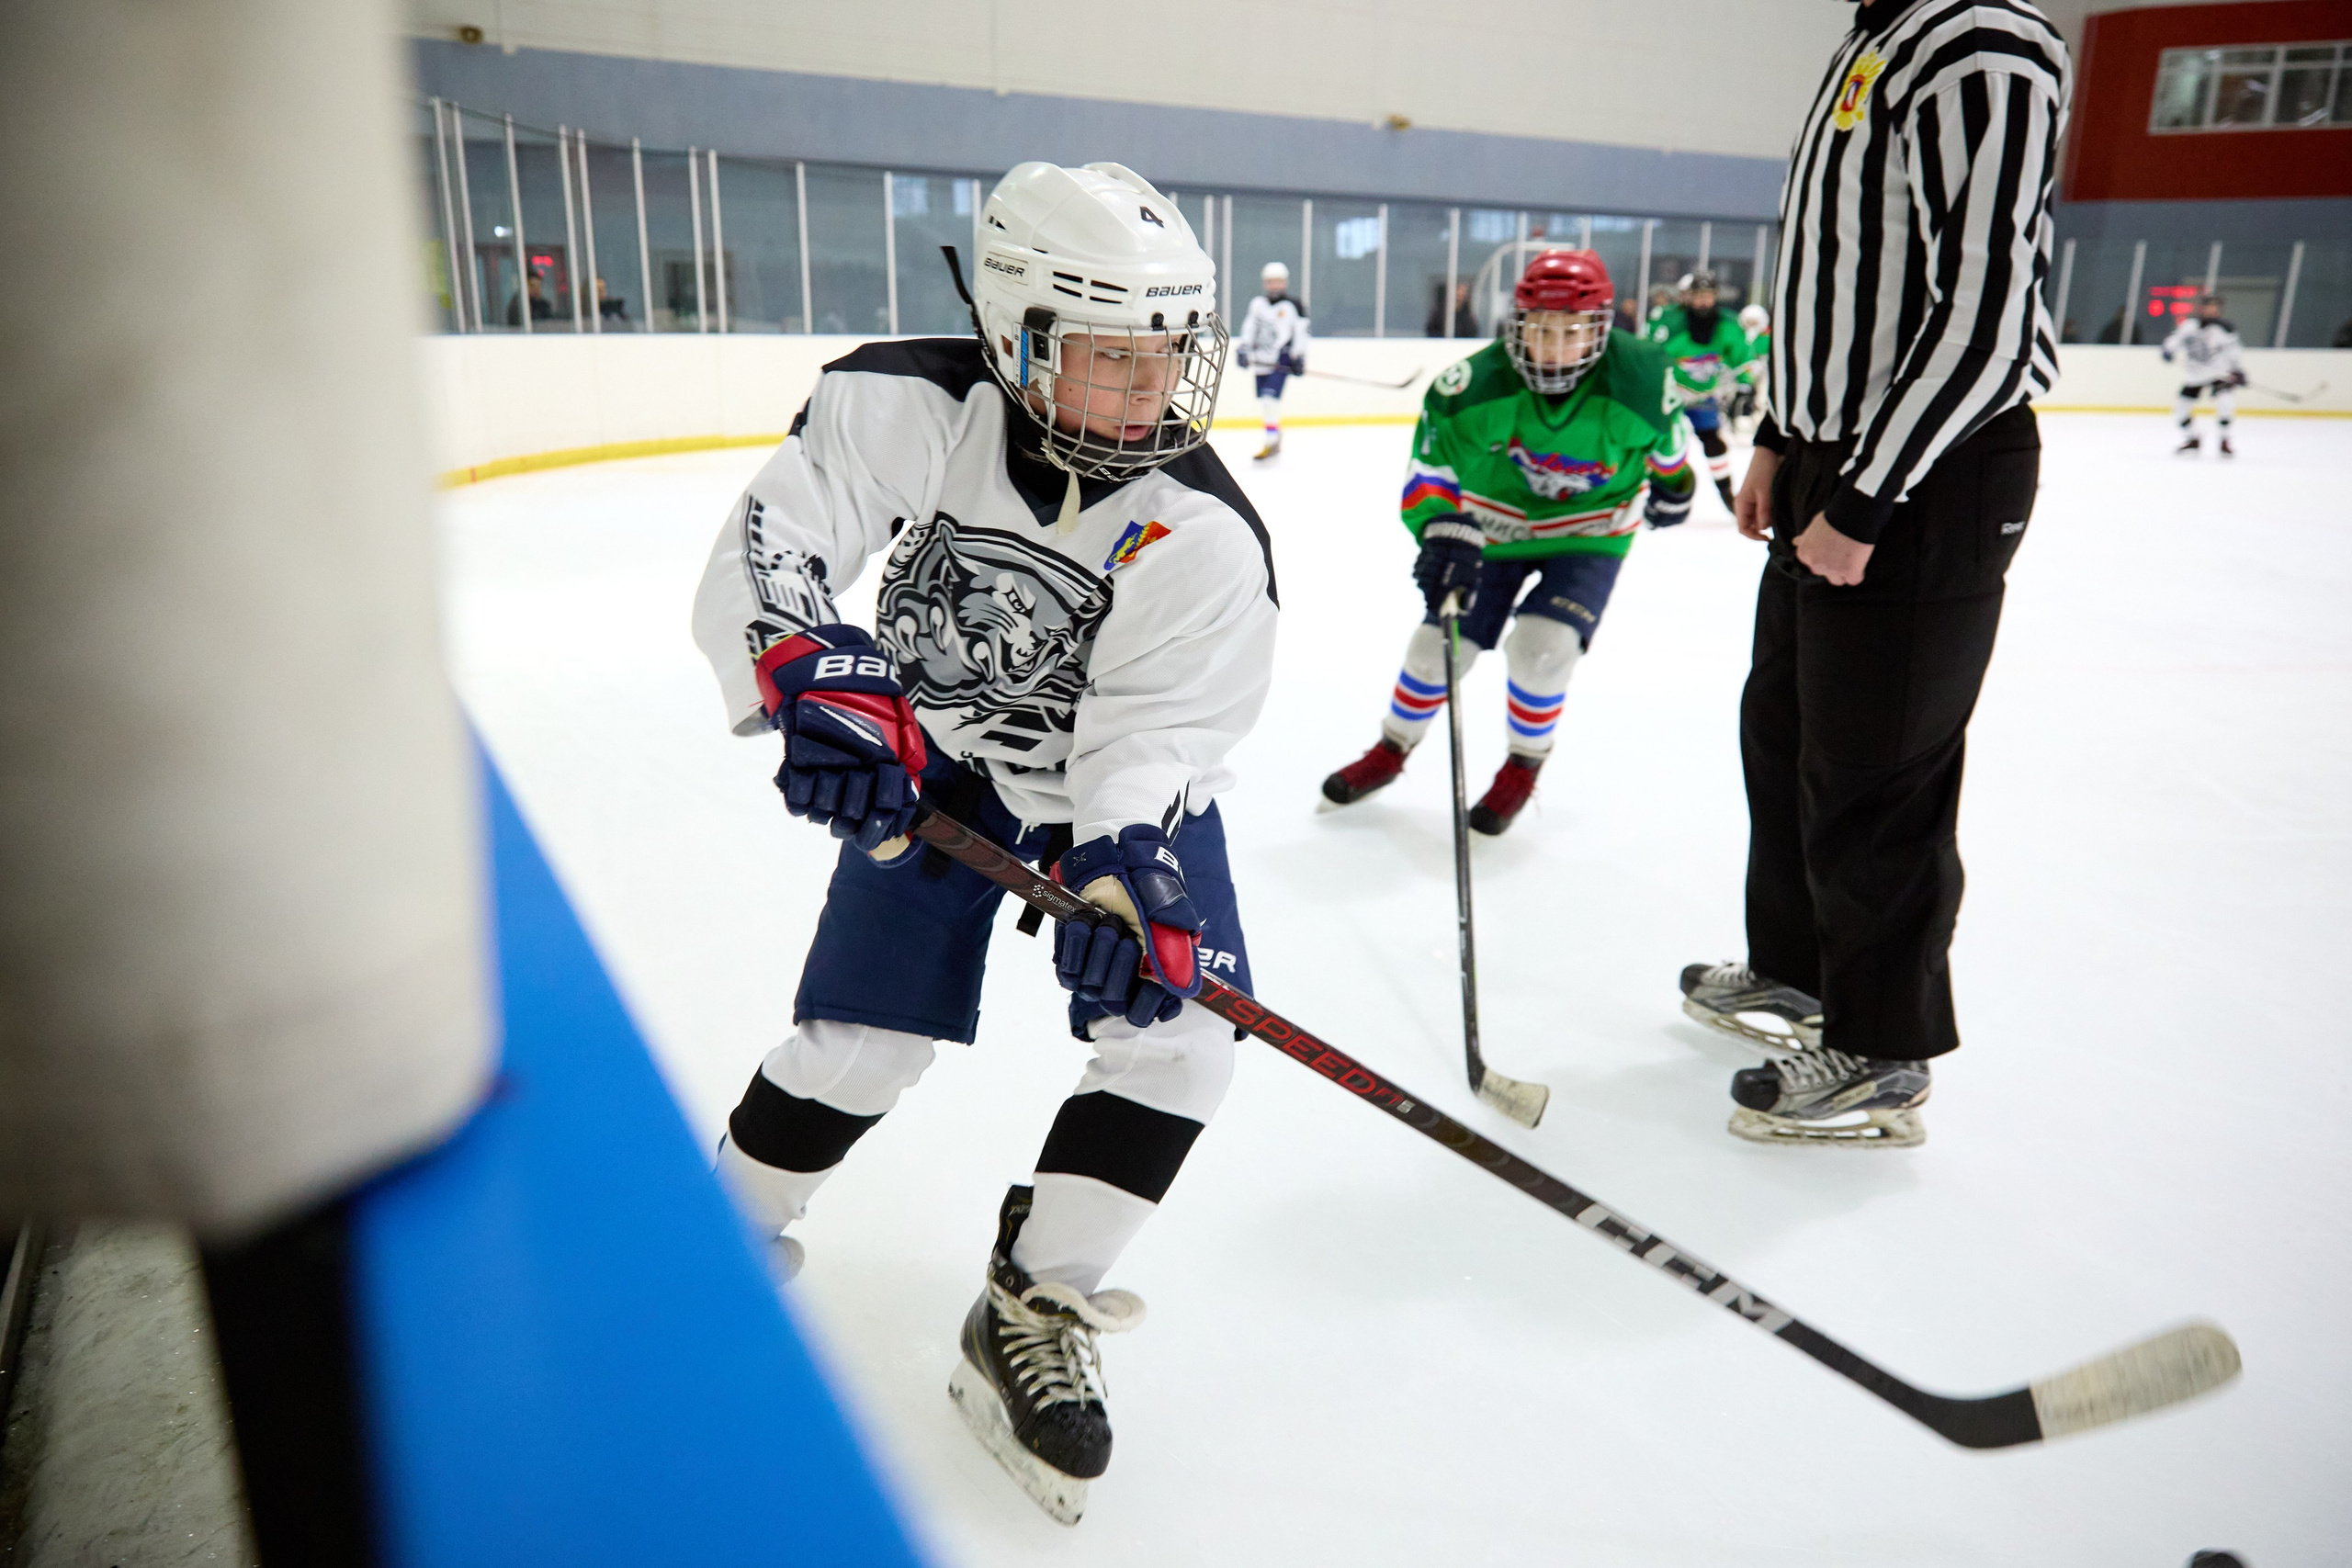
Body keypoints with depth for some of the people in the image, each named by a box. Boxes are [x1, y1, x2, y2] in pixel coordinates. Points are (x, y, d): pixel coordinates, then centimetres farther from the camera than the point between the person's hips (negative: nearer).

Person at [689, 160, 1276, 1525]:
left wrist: (1127, 862, -43)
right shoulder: (906, 410, -21)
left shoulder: (1203, 532, -22)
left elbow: (1158, 732, -24)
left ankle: (1030, 1317, 5)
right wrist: (815, 681, -47)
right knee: (860, 1040, -5)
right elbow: (762, 560, -27)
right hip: (929, 760, -1)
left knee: (1181, 1025, -13)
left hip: (1120, 773, 1)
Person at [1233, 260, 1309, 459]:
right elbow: (1249, 328, 13)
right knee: (1263, 401, 9)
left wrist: (1299, 358, -5)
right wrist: (1243, 349, 1)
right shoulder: (1257, 304, 12)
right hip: (1261, 361, 6)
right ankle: (1275, 435, 26)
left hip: (1281, 360, -6)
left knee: (1271, 396, -20)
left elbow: (1300, 332, -1)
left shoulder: (1292, 306, -2)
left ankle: (1272, 441, -16)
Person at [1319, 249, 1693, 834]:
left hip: (1591, 527, -1)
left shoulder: (1640, 378, -25)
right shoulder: (1477, 385, -28)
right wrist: (1442, 531, -38)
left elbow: (1665, 431, -1)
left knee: (1542, 646, -20)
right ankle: (1391, 751, 30)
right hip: (1497, 521, 1)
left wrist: (1673, 486, 16)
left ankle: (1524, 768, 8)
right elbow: (1429, 468, -21)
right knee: (1438, 642, 3)